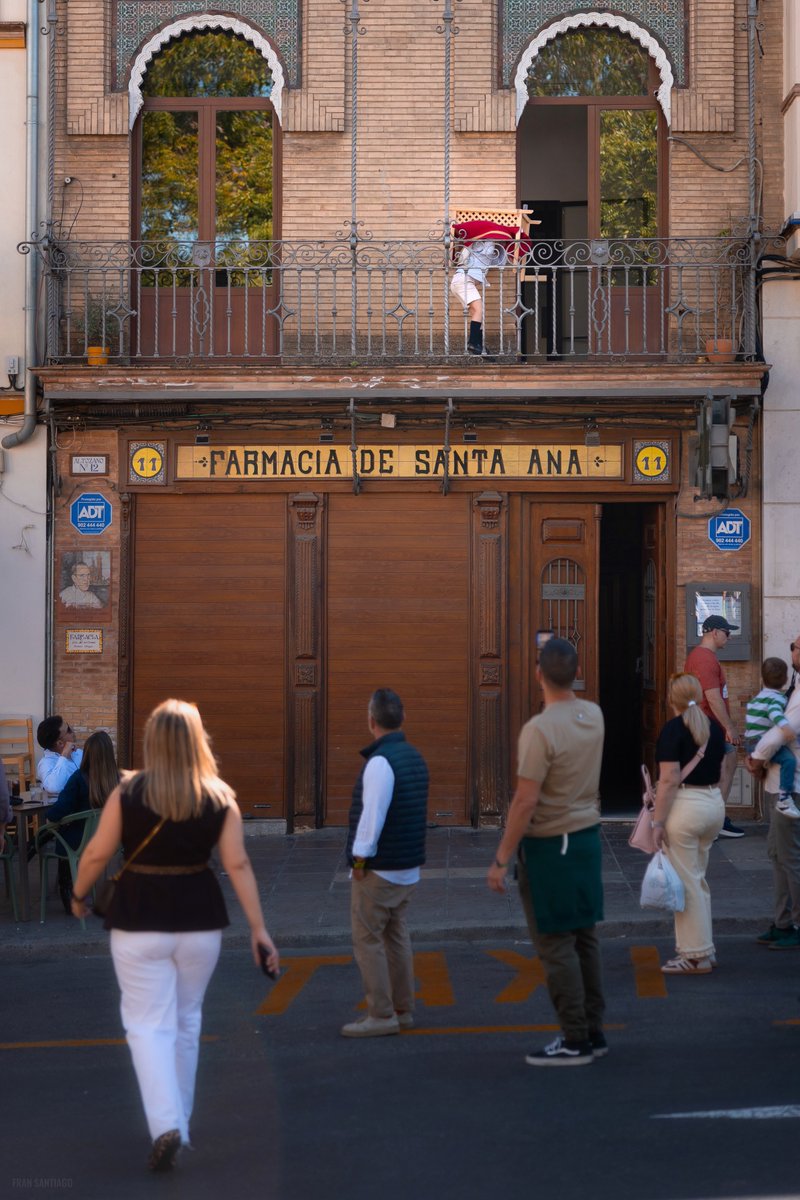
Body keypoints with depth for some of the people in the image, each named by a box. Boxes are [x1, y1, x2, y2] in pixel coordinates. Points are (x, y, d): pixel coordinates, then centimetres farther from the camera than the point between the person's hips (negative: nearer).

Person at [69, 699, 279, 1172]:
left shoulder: (127, 793, -9)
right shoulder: (220, 799, -4)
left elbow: (97, 854, -4)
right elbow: (239, 865, -6)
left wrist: (79, 895, 15)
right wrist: (259, 929, -2)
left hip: (139, 921, -2)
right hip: (200, 919, 3)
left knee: (149, 1024, 3)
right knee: (187, 1020, 18)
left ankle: (166, 1125, -13)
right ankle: (179, 1122, 29)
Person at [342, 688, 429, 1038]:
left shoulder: (380, 761, -19)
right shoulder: (414, 756, 9)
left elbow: (373, 814, -23)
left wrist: (360, 857, -14)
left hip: (378, 868, -9)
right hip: (408, 866, 9)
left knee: (367, 941, -3)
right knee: (396, 936, 14)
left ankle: (381, 1015, -2)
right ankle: (402, 1009, 19)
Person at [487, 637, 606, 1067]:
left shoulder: (540, 729, -22)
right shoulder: (593, 716, 2)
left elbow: (525, 801, -24)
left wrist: (500, 860, -18)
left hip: (548, 845, -8)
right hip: (587, 836, 8)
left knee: (555, 945, -2)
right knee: (584, 938, 14)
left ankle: (575, 1041, 0)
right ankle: (593, 1031, 19)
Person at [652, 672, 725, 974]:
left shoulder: (673, 729, -13)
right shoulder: (715, 728, 9)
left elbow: (669, 780, -17)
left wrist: (658, 822, -15)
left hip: (685, 806, -7)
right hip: (715, 803, 7)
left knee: (687, 883, 0)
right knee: (698, 880, 17)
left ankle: (696, 956, 3)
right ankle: (703, 948, 21)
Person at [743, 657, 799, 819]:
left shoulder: (759, 697, 19)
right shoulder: (778, 697, -10)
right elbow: (774, 711, -31)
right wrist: (784, 724, -48)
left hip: (751, 742, 10)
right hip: (762, 742, -10)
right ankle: (784, 799, -37)